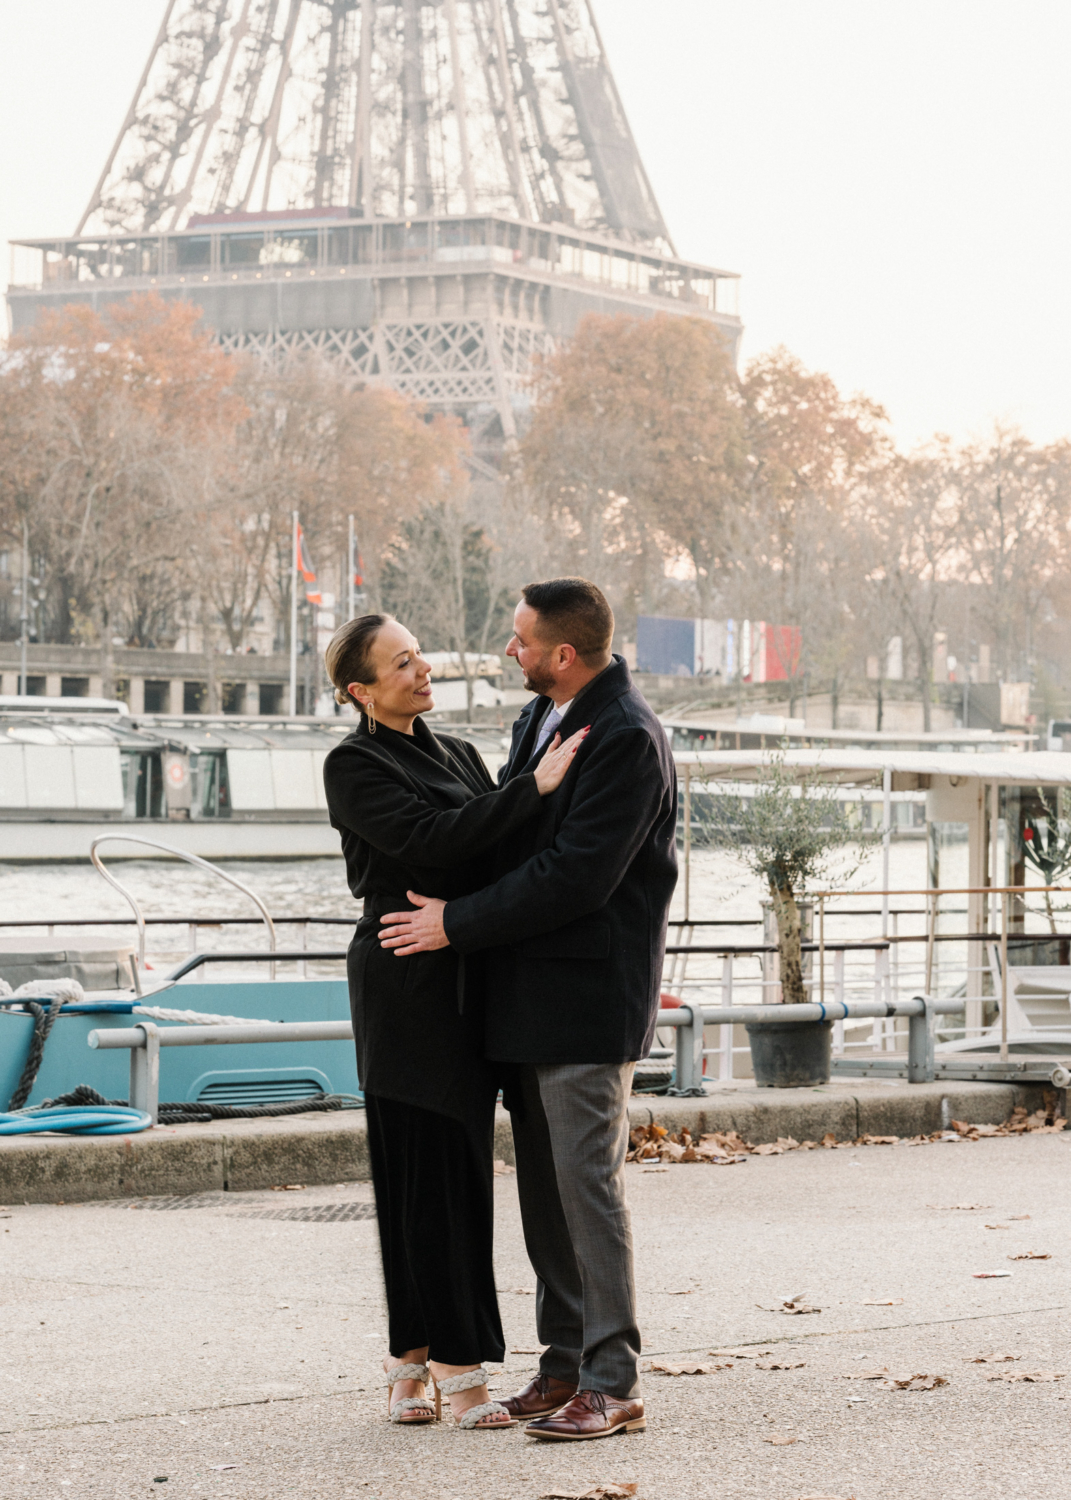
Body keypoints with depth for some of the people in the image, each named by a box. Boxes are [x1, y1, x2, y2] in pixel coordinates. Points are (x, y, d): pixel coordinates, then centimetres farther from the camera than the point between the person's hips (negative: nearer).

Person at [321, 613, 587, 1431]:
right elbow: (431, 841, -20)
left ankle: (414, 1362, 12)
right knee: (428, 1165, -6)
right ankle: (455, 1363, -3)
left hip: (470, 984, 7)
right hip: (408, 985, -7)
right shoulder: (354, 766, -6)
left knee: (456, 1169, 7)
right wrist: (535, 787, -21)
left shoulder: (457, 753, 16)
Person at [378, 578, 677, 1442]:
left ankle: (613, 1385, -3)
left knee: (587, 1184, -8)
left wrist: (457, 924, -15)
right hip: (528, 997, 9)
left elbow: (575, 875, -21)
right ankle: (566, 1366, 19)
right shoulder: (540, 720, 14)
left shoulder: (627, 739, -17)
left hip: (586, 1001, -9)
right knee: (543, 1188, 12)